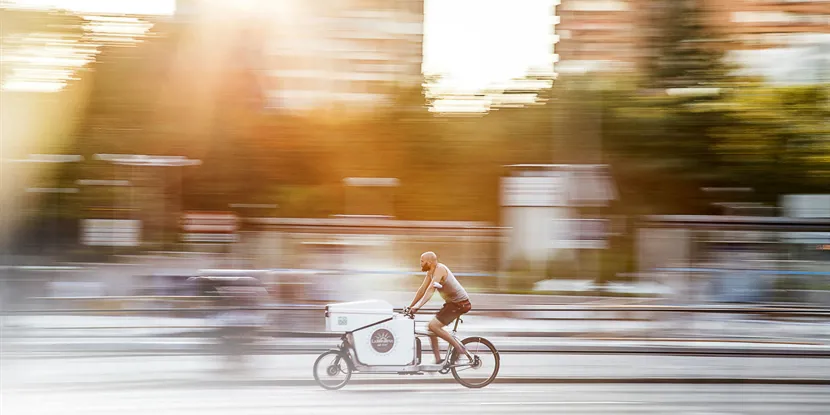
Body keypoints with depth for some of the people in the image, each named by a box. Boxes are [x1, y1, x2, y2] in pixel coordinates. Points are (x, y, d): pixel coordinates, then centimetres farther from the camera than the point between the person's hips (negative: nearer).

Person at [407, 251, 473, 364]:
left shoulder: (439, 269, -19)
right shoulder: (430, 272, 10)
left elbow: (430, 290, -29)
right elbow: (422, 290, 14)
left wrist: (418, 306, -35)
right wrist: (410, 307, 12)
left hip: (460, 303, -10)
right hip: (452, 302, 10)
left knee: (433, 326, -16)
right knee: (431, 327, 8)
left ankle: (460, 348, -9)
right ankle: (438, 360, 11)